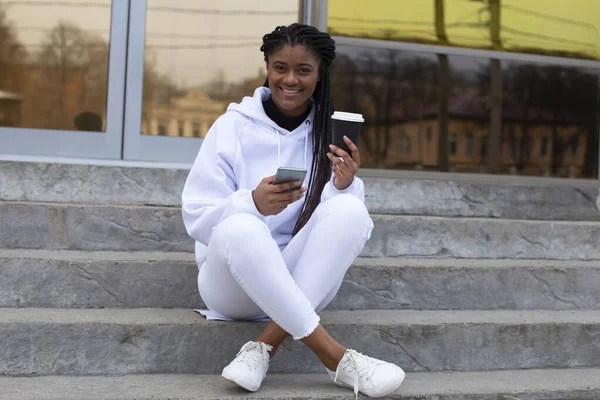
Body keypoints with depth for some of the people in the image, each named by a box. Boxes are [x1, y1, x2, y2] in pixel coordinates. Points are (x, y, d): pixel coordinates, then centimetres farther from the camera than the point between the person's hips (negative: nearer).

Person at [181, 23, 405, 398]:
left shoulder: (329, 132, 3)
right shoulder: (233, 125, -4)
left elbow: (346, 221, -3)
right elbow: (197, 219, -9)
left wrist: (344, 185, -24)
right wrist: (253, 203, -28)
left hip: (302, 284, 2)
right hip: (231, 281, -2)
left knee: (350, 209, -25)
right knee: (241, 226, -35)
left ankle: (264, 346, -27)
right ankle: (335, 356, -33)